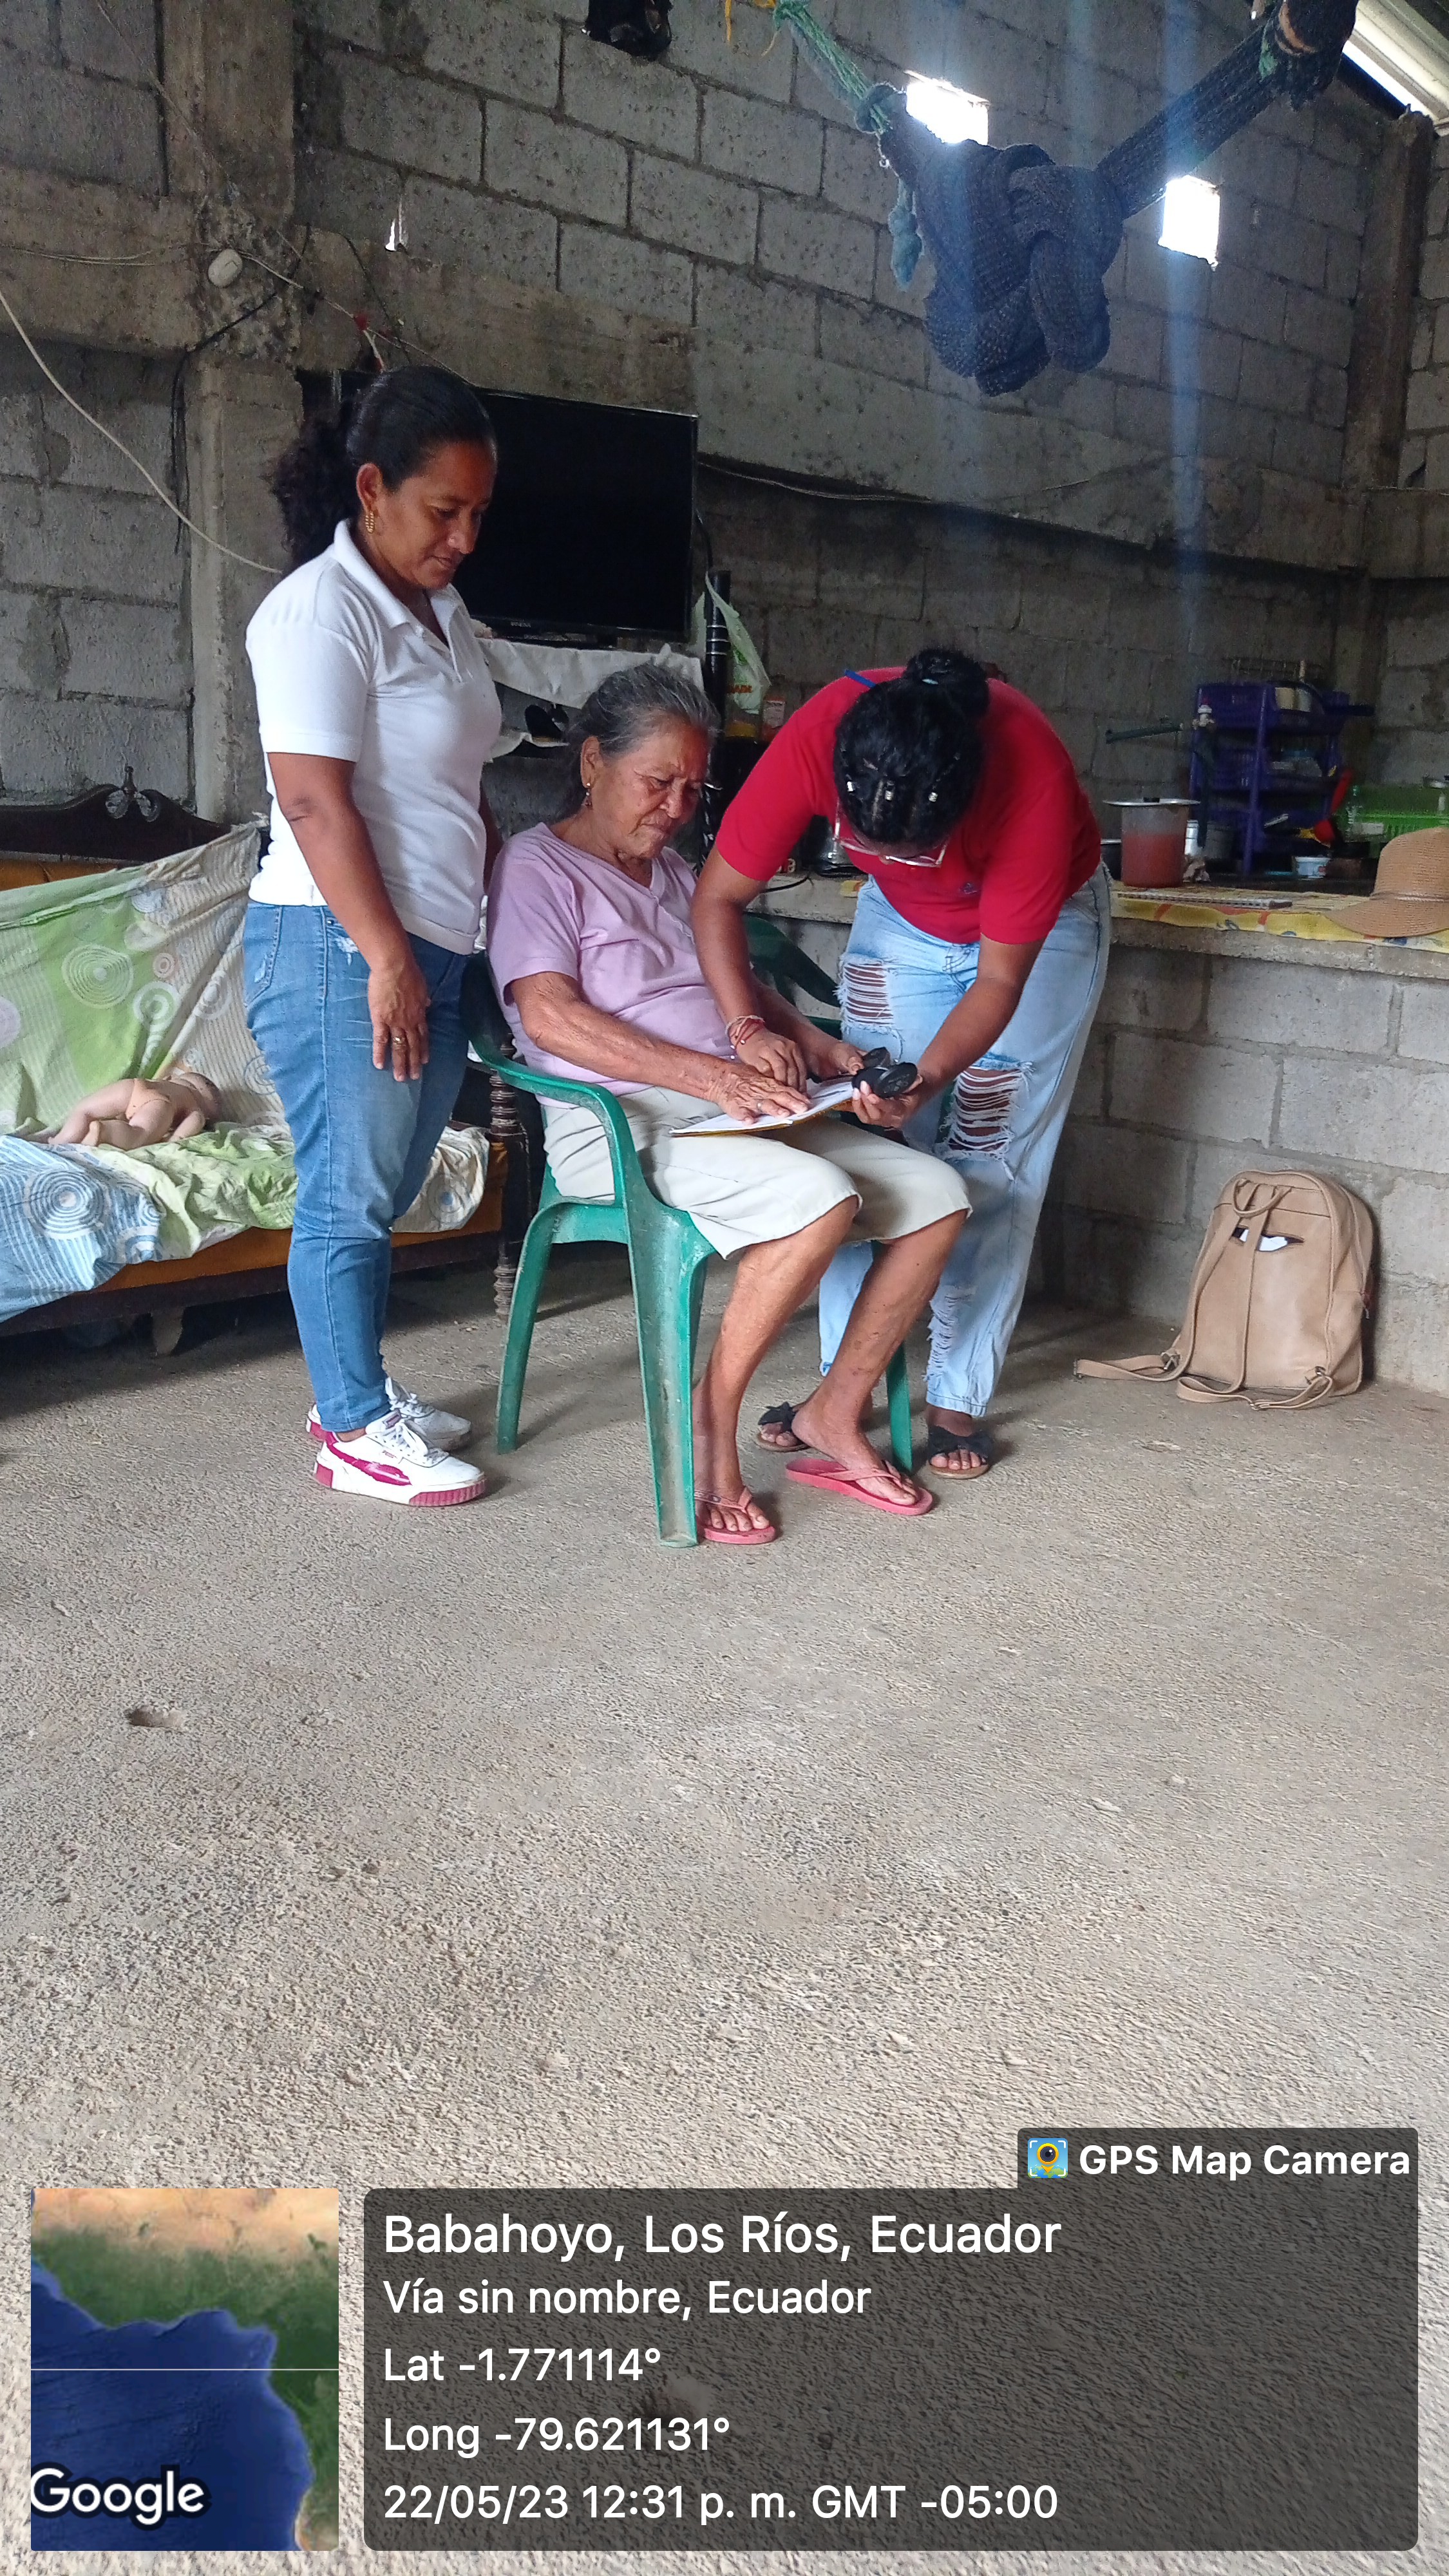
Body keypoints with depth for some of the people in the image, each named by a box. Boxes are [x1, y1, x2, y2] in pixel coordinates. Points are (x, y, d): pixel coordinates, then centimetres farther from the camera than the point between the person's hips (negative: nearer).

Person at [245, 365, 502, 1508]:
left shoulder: (444, 613, 16)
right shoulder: (320, 611, -11)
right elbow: (314, 802, -18)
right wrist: (387, 956, -21)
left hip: (434, 951, 8)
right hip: (338, 947, -8)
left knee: (384, 1193, 14)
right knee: (349, 1196, -1)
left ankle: (357, 1385, 27)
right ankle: (357, 1433, 9)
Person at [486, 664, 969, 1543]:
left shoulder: (675, 870, 26)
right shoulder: (539, 866, 1)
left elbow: (742, 986, 28)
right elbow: (549, 1017, -14)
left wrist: (824, 1050, 7)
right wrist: (708, 1075, -22)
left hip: (742, 1109, 8)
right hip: (623, 1125, -8)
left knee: (938, 1195, -8)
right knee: (821, 1199, -33)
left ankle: (837, 1412, 0)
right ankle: (711, 1417, -15)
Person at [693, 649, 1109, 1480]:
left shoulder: (1033, 780, -38)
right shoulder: (816, 740, -32)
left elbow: (1000, 980, -28)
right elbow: (720, 896, -22)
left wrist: (931, 1080, -43)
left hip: (1041, 927, -3)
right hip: (901, 922, 3)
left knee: (991, 1167, -7)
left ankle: (959, 1399, 2)